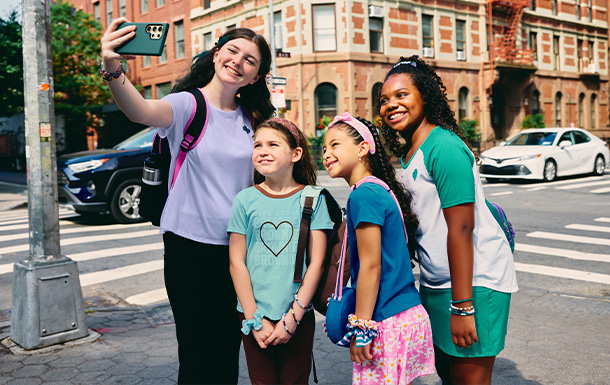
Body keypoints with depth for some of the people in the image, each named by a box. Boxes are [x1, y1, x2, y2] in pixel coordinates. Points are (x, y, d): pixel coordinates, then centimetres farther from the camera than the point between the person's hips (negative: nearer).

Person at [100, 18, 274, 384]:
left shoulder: (251, 119, 9)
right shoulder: (187, 105, -7)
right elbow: (143, 111, -31)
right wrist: (113, 70, -49)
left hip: (238, 247, 5)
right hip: (191, 246, -5)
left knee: (229, 348, 14)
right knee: (197, 351, 2)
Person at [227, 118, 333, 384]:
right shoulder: (245, 200, -2)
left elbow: (316, 262, -5)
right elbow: (237, 262, -2)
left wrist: (293, 317, -9)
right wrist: (254, 320, -6)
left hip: (298, 315, 0)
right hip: (254, 314, 1)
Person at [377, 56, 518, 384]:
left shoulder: (444, 147, -18)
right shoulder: (408, 154, 10)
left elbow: (461, 229, -22)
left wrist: (462, 306, -23)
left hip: (474, 280, -9)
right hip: (436, 281, 9)